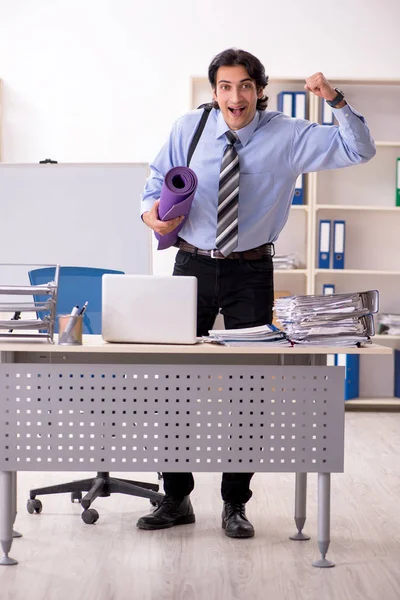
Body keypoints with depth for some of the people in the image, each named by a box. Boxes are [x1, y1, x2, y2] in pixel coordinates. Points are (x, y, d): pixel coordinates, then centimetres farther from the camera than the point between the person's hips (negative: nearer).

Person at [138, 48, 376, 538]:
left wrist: (335, 100, -20)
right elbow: (158, 181, 12)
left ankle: (235, 504, 18)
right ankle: (176, 499, 18)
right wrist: (151, 212, -9)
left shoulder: (288, 136, -3)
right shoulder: (189, 129, 1)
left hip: (251, 275, -1)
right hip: (193, 265, 1)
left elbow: (359, 151, -6)